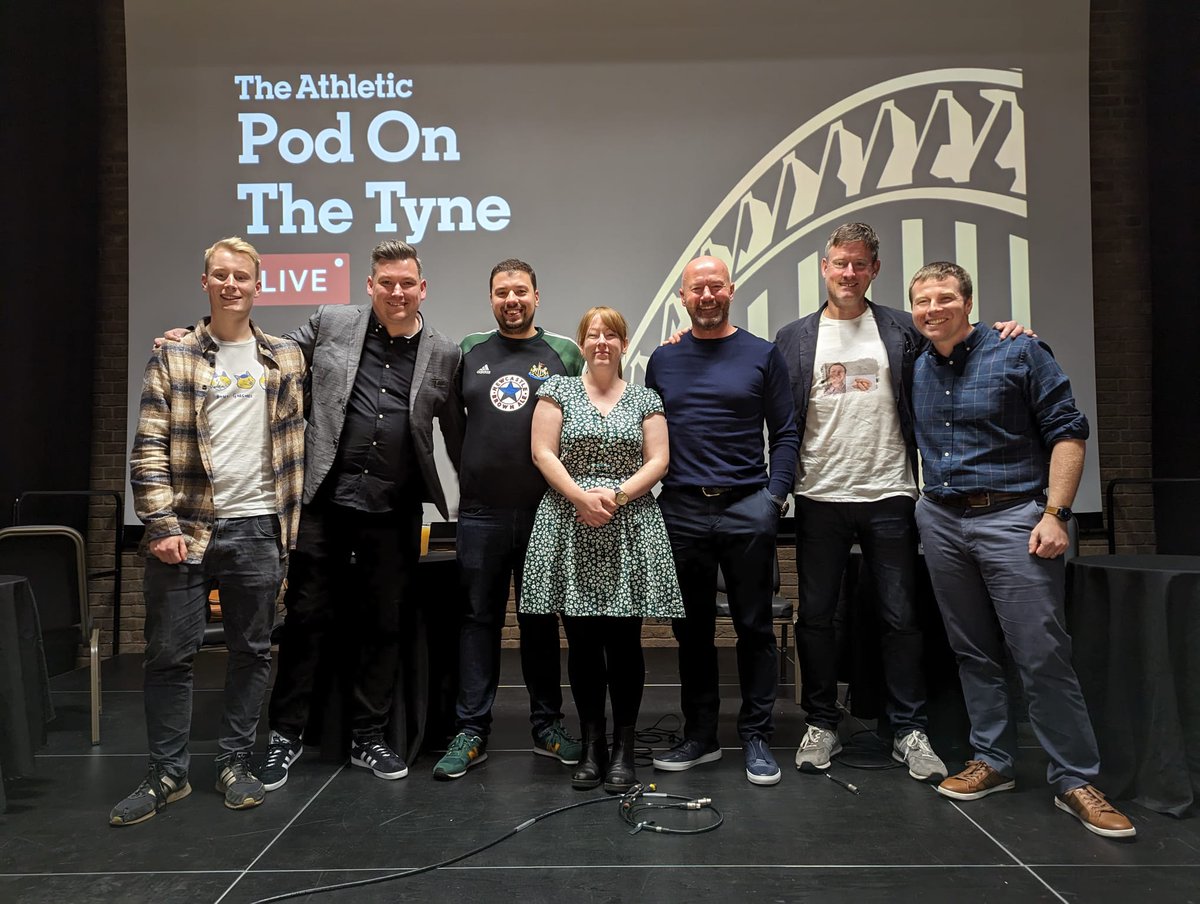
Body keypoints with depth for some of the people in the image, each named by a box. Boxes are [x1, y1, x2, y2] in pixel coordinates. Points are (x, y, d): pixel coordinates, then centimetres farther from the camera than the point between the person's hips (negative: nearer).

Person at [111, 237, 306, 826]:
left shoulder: (286, 359, 8)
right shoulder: (172, 357, 3)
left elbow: (297, 441, 10)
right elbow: (149, 448, -1)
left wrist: (291, 523, 5)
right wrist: (161, 524, -9)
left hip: (257, 529, 1)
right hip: (184, 529, -1)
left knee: (251, 651, 9)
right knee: (169, 653, 6)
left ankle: (235, 764, 24)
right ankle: (167, 774, 22)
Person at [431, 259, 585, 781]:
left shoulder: (564, 354, 5)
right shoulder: (468, 351, 9)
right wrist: (468, 468, 10)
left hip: (544, 512, -1)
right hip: (480, 512, 1)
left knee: (541, 620, 9)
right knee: (479, 619, 6)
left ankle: (547, 724, 22)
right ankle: (471, 732, 15)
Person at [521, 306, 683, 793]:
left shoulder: (645, 399, 11)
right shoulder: (558, 390, 9)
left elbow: (657, 461, 4)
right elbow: (543, 453, 0)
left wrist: (618, 495, -12)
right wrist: (581, 497, -12)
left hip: (630, 530, 0)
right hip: (570, 529, 0)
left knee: (624, 639, 0)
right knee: (582, 640, 4)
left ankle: (623, 747, 13)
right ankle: (592, 744, 17)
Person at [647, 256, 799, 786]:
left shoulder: (762, 355, 5)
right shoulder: (663, 359, 11)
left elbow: (785, 434, 3)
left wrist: (775, 496, -7)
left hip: (746, 508, -2)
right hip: (680, 511, 2)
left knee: (754, 627, 5)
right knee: (691, 629, 10)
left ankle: (756, 737, 18)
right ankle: (699, 735, 23)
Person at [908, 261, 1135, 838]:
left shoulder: (1020, 353, -4)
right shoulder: (915, 370, 10)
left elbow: (1067, 432, -6)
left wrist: (1055, 514, -14)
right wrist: (926, 501, 10)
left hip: (1012, 517, -5)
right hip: (939, 520, 5)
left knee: (1043, 655, -5)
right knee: (973, 652, 11)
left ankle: (1074, 781, 8)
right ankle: (992, 761, 23)